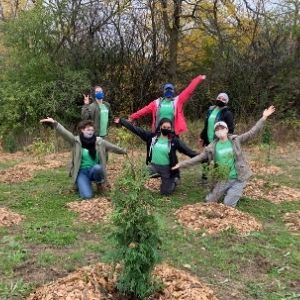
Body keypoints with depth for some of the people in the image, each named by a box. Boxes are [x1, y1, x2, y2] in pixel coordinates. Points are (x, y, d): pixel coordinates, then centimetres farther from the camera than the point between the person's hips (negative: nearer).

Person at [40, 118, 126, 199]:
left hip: (95, 171, 2)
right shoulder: (76, 141, -10)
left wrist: (124, 151, 23)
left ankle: (99, 183, -2)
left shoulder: (99, 141, -2)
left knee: (97, 168, -36)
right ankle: (81, 184, 17)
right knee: (87, 195, -20)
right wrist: (54, 123, -42)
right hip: (82, 172, -2)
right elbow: (64, 132, -25)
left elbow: (112, 147, 12)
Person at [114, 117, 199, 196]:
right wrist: (121, 121, -7)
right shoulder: (152, 136, -8)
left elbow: (187, 150, -12)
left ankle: (173, 181, 37)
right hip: (154, 166, 2)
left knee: (165, 193, 1)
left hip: (167, 168, -2)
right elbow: (136, 129, -7)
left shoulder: (174, 140, -11)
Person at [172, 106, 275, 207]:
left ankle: (235, 193, 24)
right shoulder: (211, 148, -1)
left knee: (228, 204, -9)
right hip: (224, 180, 3)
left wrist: (263, 118, -16)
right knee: (210, 201, 6)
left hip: (239, 179, -3)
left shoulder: (236, 140, -4)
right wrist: (181, 164, -1)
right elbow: (198, 158, 3)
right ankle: (229, 192, 30)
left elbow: (251, 133, -9)